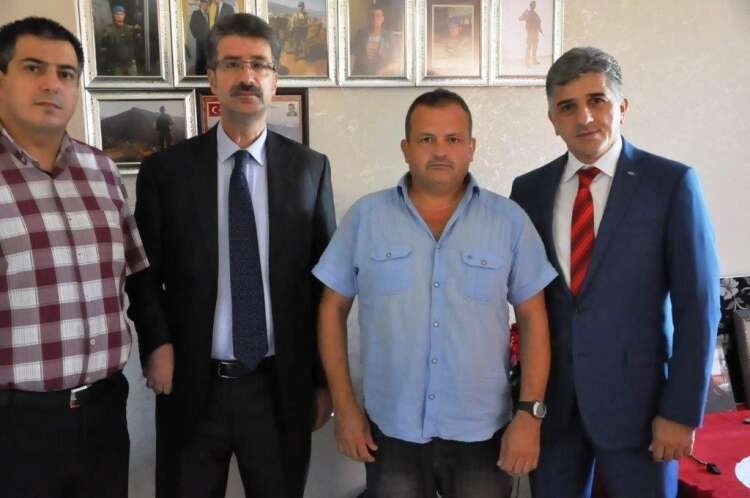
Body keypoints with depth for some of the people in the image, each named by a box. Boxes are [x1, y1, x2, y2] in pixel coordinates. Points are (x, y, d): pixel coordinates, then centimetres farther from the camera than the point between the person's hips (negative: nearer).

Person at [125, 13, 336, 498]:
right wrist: (157, 344, -10)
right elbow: (144, 272, 6)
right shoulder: (165, 170, 0)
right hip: (192, 385, 0)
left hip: (282, 386, 1)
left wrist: (324, 378, 4)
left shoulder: (310, 168, 2)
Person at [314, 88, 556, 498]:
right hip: (391, 431, 0)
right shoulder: (365, 217, -3)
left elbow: (533, 319, 0)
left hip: (483, 433, 0)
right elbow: (333, 309, 1)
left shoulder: (510, 221, -3)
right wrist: (344, 406, -2)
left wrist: (530, 413, -6)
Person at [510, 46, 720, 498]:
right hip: (550, 394, 3)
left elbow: (697, 306, -7)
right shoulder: (529, 189, 3)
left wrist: (682, 411, -10)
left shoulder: (671, 183, -7)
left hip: (635, 394, -3)